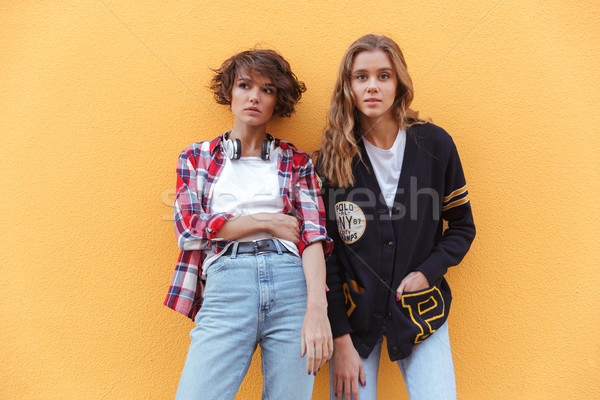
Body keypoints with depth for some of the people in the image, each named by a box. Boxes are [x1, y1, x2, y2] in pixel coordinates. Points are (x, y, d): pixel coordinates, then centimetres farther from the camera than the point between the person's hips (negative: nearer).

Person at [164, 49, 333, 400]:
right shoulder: (196, 157, 16)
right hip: (225, 284, 0)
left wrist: (317, 307, -13)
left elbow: (313, 236, 1)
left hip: (293, 283, 1)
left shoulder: (297, 162, 13)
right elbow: (189, 227, 3)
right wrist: (267, 221, -2)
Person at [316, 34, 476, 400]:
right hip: (354, 313, 0)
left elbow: (462, 226, 7)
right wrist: (341, 340, -9)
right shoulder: (333, 157, -6)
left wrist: (428, 272, -9)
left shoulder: (435, 144, -3)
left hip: (421, 311, 1)